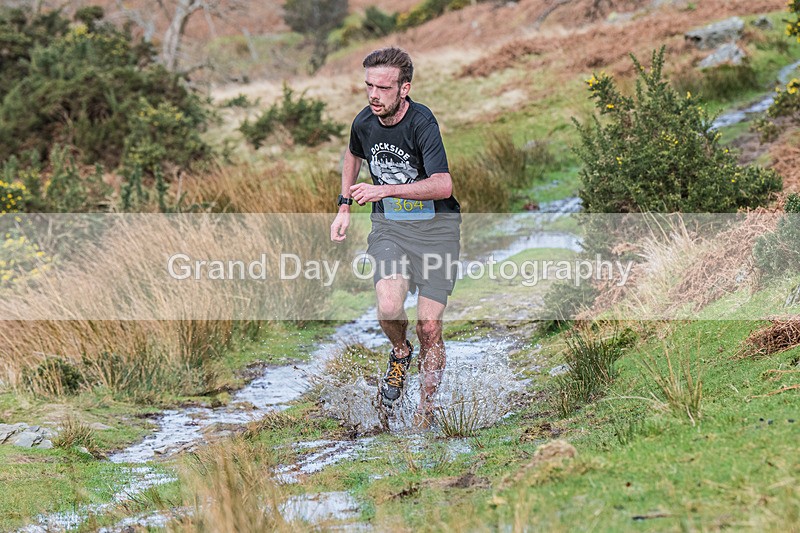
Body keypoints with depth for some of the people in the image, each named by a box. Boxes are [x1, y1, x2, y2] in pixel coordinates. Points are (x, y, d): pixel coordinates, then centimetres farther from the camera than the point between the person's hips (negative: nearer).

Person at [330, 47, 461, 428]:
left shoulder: (422, 122, -20)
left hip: (436, 228, -3)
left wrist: (386, 190, -33)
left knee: (429, 328, -4)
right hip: (389, 227, 3)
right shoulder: (364, 122, -2)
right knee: (389, 308, -23)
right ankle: (400, 353, 12)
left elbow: (443, 185, -29)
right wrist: (344, 207, 17)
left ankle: (425, 414, 14)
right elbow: (354, 154, 23)